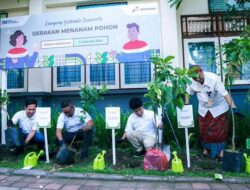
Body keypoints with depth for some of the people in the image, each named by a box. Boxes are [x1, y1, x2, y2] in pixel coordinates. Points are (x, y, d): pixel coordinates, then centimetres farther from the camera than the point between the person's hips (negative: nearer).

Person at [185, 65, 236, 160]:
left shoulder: (214, 78, -29)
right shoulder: (192, 81, -16)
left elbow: (224, 93, -32)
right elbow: (189, 92, 2)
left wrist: (232, 105, -40)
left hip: (218, 108, -4)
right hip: (203, 108, 4)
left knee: (220, 131, 4)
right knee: (204, 130, 12)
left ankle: (221, 151, 20)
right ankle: (206, 149, 31)